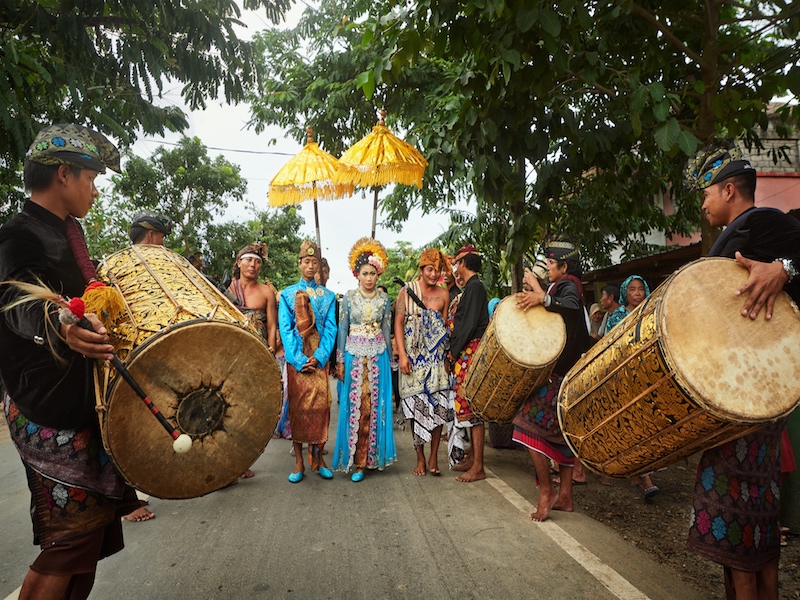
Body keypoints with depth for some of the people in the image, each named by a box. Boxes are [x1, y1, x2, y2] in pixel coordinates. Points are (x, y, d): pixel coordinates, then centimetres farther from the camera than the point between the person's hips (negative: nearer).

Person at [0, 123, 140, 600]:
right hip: (52, 414, -9)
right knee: (71, 540, -3)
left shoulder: (65, 234, 14)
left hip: (82, 403, 9)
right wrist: (60, 326, -51)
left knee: (91, 526, 15)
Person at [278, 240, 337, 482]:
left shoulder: (327, 295, 9)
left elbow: (330, 329, 3)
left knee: (321, 406, -2)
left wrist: (319, 358, -10)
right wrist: (299, 360, -11)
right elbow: (285, 330, 0)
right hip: (296, 359, 0)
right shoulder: (287, 294, 7)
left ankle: (319, 458, 11)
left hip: (319, 360, 1)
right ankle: (299, 463, 8)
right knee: (297, 407, 0)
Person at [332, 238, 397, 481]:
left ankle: (364, 459, 14)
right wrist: (340, 360, -2)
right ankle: (355, 459, 8)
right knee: (355, 406, -3)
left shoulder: (384, 298, 6)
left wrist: (387, 358, 8)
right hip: (354, 354, -1)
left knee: (373, 406, 1)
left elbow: (387, 329, 10)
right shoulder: (349, 297, 2)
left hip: (377, 355, 1)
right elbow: (342, 329, 3)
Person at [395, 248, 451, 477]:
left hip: (436, 358, 2)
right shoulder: (407, 291, 0)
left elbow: (445, 327, 10)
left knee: (437, 407, 0)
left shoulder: (443, 294, 6)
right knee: (416, 407, 3)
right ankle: (420, 458, 16)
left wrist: (447, 355, 4)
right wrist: (402, 354, -10)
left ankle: (434, 457, 13)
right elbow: (398, 323, -2)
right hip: (413, 357, -1)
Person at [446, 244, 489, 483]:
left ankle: (477, 467, -1)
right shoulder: (471, 287, 18)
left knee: (472, 407, -7)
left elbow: (469, 323, -18)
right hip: (465, 355, 10)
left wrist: (454, 351, -12)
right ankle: (471, 457, 22)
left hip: (471, 353, -10)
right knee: (468, 406, 13)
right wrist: (454, 350, 11)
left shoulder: (474, 286, -11)